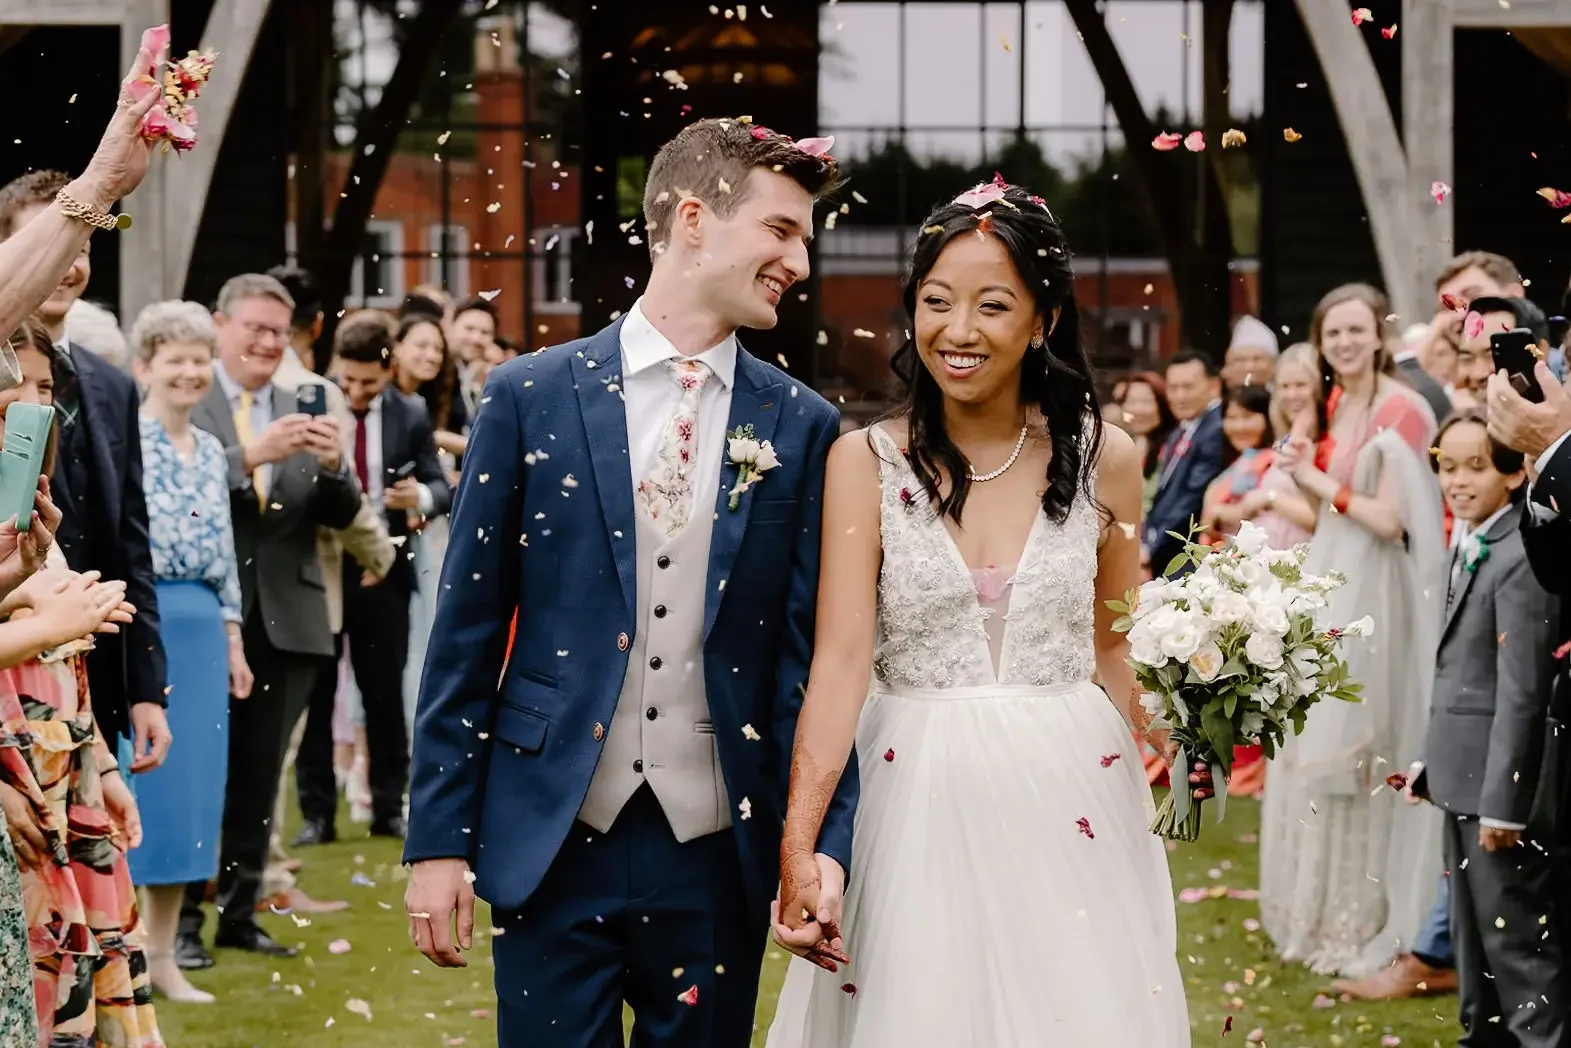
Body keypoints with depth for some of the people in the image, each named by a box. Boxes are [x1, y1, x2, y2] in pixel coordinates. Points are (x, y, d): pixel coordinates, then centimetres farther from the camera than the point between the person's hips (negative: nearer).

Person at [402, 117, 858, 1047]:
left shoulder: (805, 430, 4)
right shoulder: (531, 397, 1)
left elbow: (814, 658, 4)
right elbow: (466, 637, 2)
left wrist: (826, 846, -6)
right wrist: (439, 841, -1)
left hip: (718, 855, 1)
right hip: (554, 849, -1)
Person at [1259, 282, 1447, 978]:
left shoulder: (1401, 412, -15)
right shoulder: (1332, 407, 11)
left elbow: (1389, 521, -19)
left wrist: (1321, 481, -13)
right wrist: (1302, 471, 0)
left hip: (1372, 593, -9)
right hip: (1326, 587, 9)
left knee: (1352, 752, -5)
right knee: (1313, 749, 12)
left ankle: (1365, 920, 4)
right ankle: (1322, 908, 23)